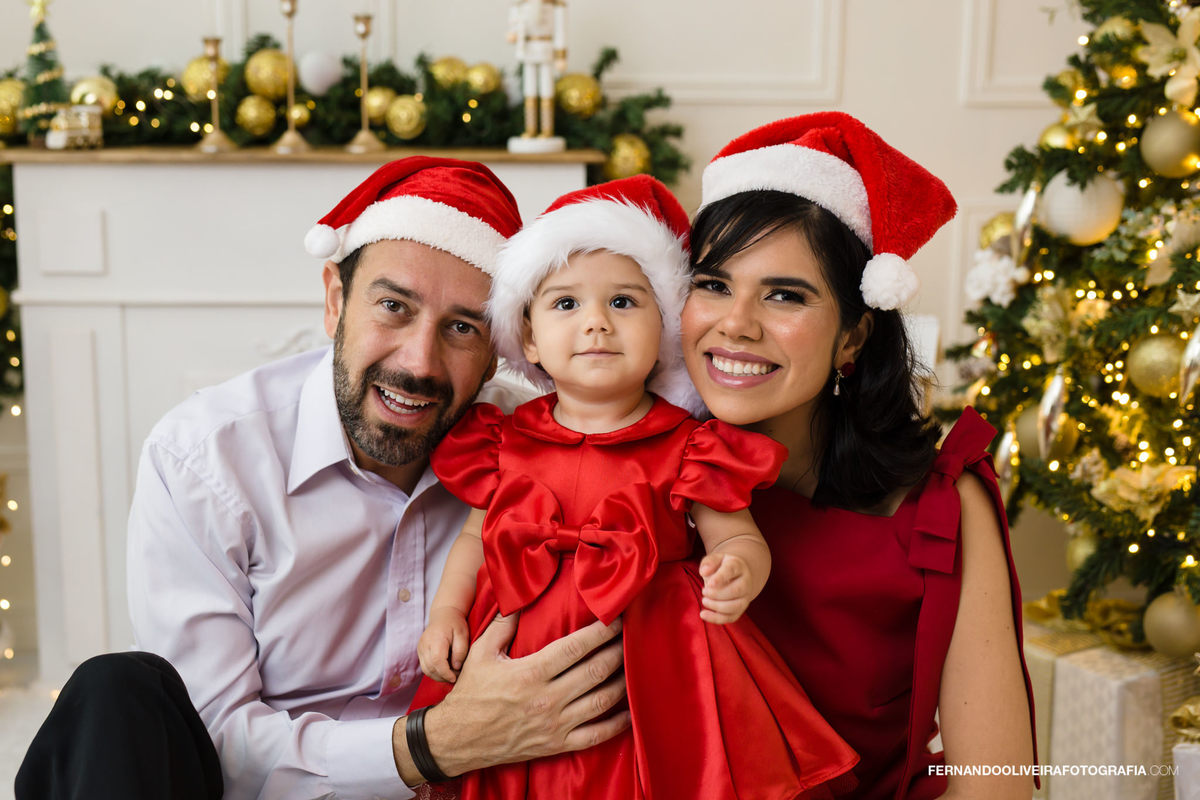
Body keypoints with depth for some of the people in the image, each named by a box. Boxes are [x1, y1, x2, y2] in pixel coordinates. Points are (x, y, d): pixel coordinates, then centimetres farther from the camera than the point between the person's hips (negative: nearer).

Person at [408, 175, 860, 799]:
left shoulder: (688, 447, -6)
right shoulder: (507, 442, 3)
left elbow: (739, 538, -4)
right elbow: (475, 537, 14)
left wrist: (737, 574, -25)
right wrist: (446, 612, 3)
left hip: (649, 672, -2)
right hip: (522, 665, 3)